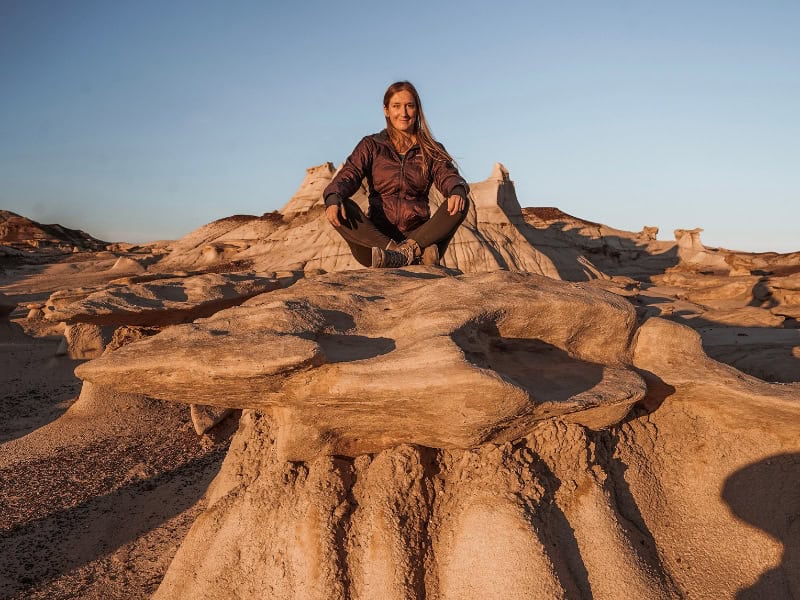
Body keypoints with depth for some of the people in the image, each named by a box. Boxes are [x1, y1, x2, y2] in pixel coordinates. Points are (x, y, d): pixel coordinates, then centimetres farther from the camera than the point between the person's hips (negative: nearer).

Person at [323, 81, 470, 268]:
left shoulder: (431, 150, 14)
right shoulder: (371, 145, 11)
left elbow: (447, 175, -4)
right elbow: (349, 175, -4)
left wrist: (457, 190, -30)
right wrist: (333, 199, -29)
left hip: (420, 234, 1)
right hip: (377, 235, 0)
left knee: (460, 204, -22)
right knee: (344, 209, -28)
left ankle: (408, 248, -38)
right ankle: (409, 253, -42)